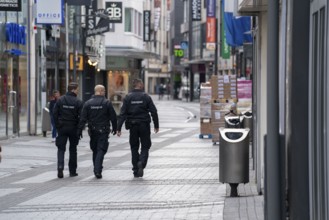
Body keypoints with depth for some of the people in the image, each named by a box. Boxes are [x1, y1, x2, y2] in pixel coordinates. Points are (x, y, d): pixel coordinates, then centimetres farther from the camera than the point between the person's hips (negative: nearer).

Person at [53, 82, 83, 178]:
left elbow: (55, 114, -1)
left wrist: (57, 126, 4)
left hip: (62, 127, 1)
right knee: (73, 149, 11)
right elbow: (81, 116, -10)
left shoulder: (60, 100, 0)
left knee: (61, 149, 5)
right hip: (73, 128, -1)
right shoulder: (78, 102, -8)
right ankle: (72, 171, 14)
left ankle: (60, 167, -17)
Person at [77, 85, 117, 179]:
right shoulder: (107, 103, -6)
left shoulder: (88, 103, 2)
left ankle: (96, 170, 20)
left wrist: (80, 130, 0)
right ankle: (98, 171, -17)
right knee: (101, 150, -4)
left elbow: (83, 118, -2)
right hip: (103, 131, -3)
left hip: (93, 130, 3)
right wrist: (114, 128, 10)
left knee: (95, 150, 16)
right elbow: (113, 117, -2)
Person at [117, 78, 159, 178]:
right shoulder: (146, 97, -3)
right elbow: (153, 112, -4)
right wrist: (156, 125, 5)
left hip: (133, 126, 2)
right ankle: (141, 163, -19)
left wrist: (119, 128, -6)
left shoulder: (128, 98, -1)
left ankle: (136, 171, 8)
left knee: (134, 147, 11)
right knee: (145, 146, 8)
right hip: (144, 125, -2)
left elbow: (122, 113, -6)